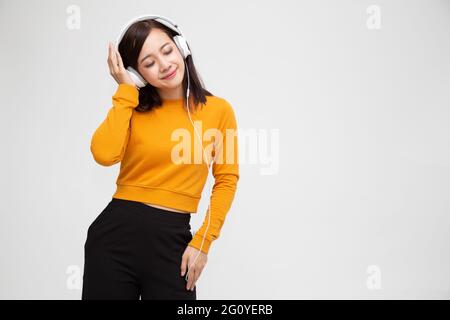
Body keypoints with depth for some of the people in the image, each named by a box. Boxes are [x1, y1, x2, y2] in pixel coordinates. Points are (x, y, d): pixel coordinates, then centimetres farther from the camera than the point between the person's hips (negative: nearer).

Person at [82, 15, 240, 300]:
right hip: (115, 232, 1)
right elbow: (105, 155, -16)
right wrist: (126, 90, -8)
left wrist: (203, 241, -4)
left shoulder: (218, 110, 1)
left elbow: (227, 180, 4)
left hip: (173, 238, -1)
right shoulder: (132, 108, 3)